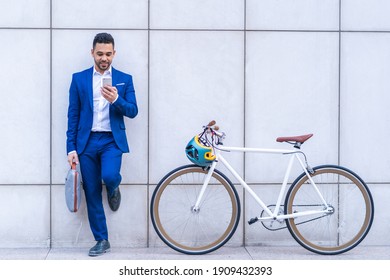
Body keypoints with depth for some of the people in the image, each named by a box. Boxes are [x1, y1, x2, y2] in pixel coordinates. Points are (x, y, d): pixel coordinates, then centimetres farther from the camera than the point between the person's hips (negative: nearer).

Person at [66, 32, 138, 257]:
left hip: (112, 140, -1)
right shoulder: (79, 79, 6)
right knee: (92, 193, 3)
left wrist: (116, 99, -21)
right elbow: (73, 115, 4)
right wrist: (71, 148, -2)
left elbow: (133, 112, -1)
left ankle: (113, 189, 13)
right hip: (87, 142, 1)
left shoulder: (124, 79, 5)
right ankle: (101, 240, 15)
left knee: (109, 176, -27)